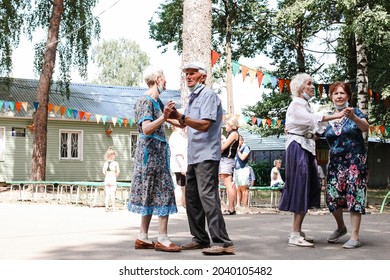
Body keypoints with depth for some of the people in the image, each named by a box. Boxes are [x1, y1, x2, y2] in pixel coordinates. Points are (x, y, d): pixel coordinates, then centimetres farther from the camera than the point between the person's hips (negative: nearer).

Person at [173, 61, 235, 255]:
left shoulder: (208, 95, -9)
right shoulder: (192, 97, 20)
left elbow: (204, 124, -20)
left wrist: (181, 117, -28)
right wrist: (178, 117, 5)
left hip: (206, 155, -10)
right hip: (193, 156, 10)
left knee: (207, 196, -15)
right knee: (192, 197, 11)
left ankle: (222, 242, -16)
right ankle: (200, 238, 19)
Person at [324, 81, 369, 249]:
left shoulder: (355, 112, -1)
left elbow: (365, 128, -19)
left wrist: (353, 117, -40)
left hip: (355, 161, -4)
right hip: (336, 162, 4)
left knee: (354, 195, -7)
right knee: (332, 197, 1)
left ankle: (355, 237, -3)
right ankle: (341, 227, 28)